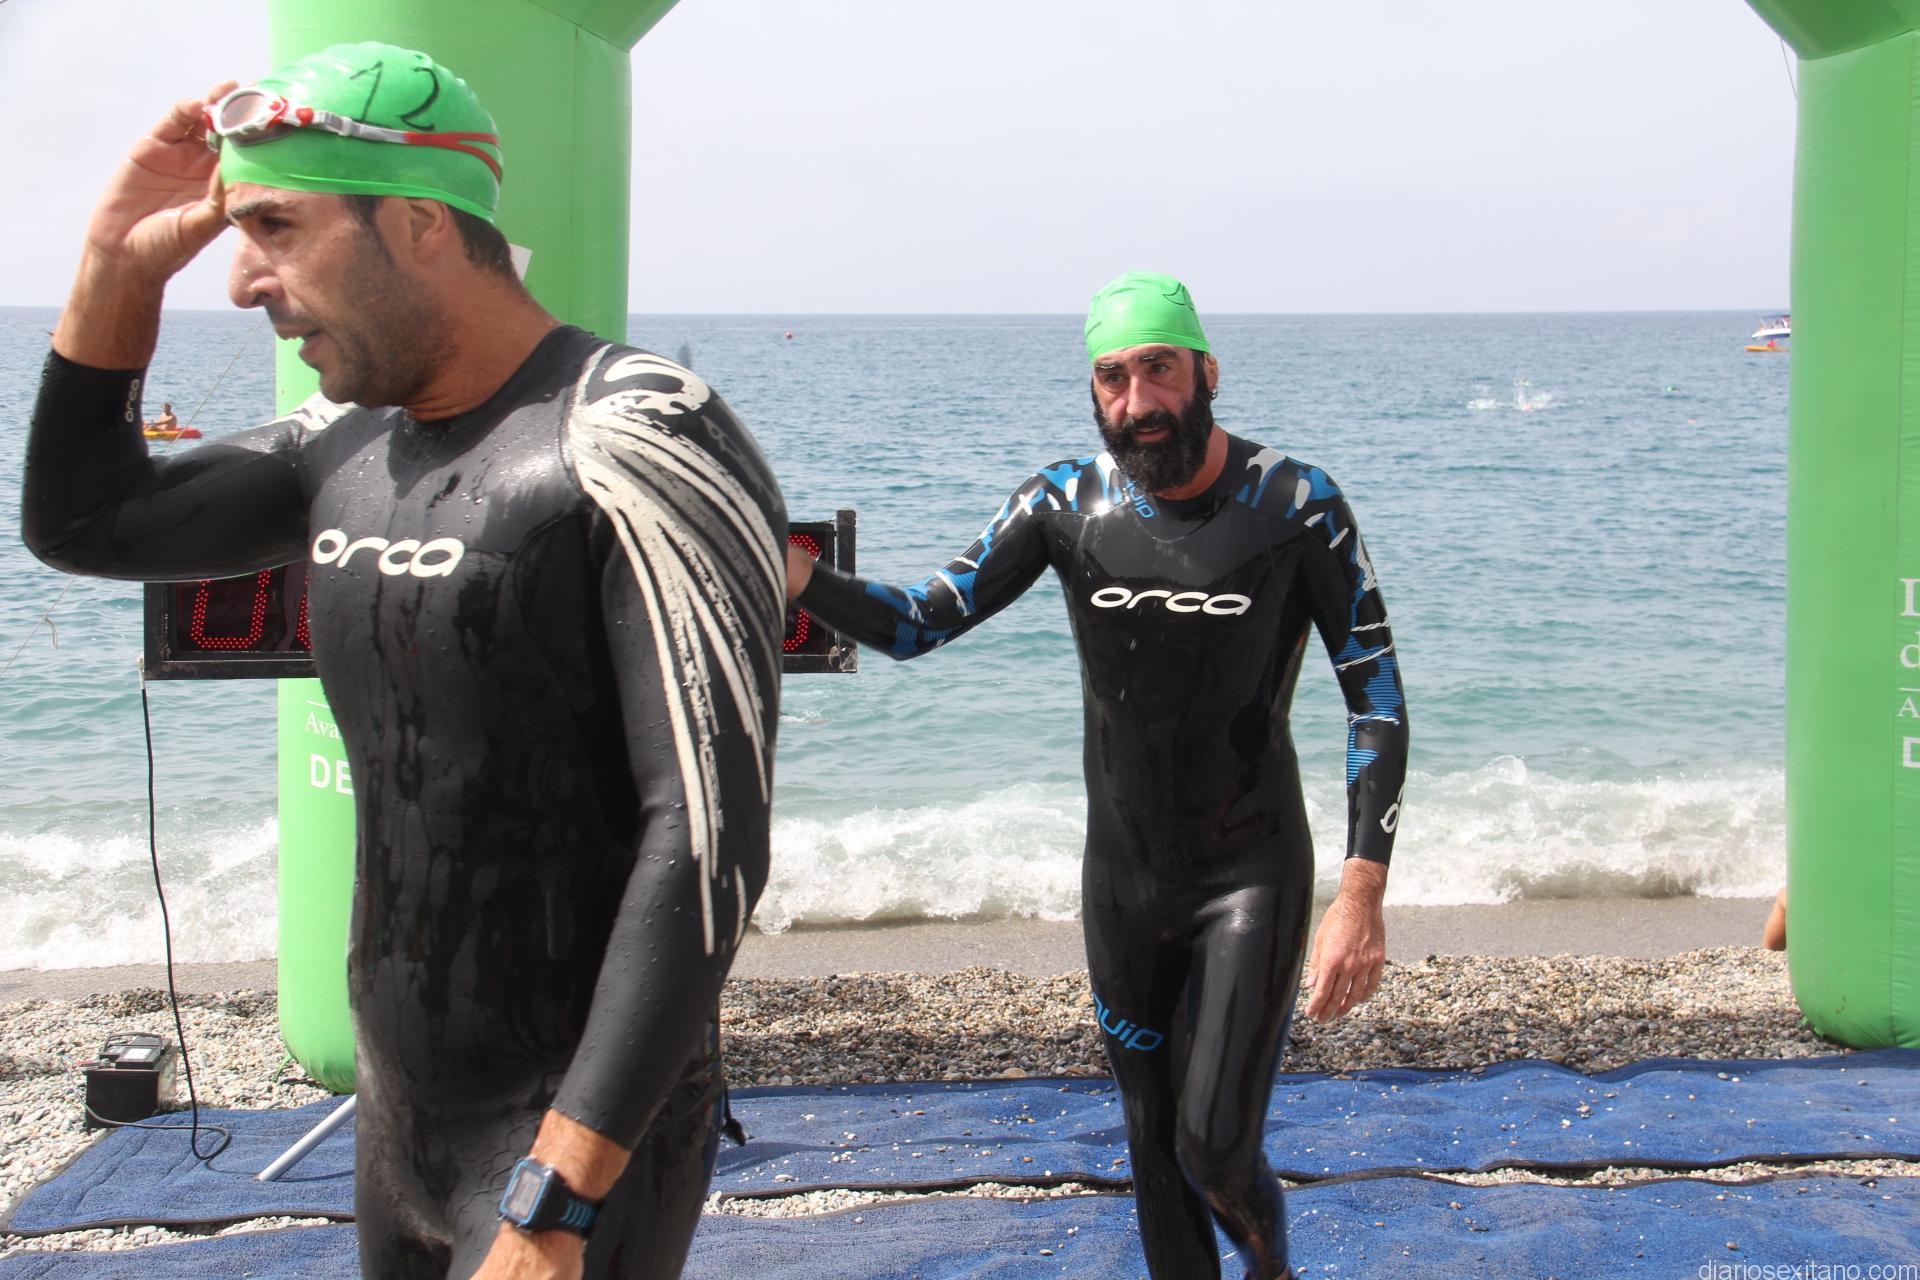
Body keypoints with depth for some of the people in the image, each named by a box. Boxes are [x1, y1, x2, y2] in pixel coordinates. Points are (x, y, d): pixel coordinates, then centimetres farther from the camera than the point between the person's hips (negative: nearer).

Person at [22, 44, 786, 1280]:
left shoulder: (637, 445, -20)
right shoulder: (346, 447, 4)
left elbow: (711, 841, -25)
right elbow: (84, 521, 16)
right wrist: (123, 261, 3)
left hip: (589, 1129, -7)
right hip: (395, 1108, 8)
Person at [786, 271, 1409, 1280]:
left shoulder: (1295, 506, -13)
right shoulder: (1065, 503, -5)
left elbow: (1375, 697, -11)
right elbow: (919, 623, -3)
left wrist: (1361, 897, -19)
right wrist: (796, 575, -23)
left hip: (1252, 874, -3)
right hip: (1122, 879, 3)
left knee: (1214, 1148, -7)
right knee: (1155, 1148, 11)